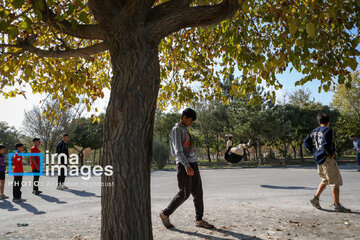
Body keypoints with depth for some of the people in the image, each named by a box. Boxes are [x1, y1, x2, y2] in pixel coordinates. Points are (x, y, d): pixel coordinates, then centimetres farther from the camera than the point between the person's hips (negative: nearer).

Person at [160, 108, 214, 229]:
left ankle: (199, 220, 14)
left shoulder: (185, 130, 19)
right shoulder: (176, 130, -8)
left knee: (198, 192, 6)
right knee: (184, 193, -3)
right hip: (184, 165, -8)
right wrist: (186, 166, -28)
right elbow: (178, 150, -18)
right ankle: (165, 214, 13)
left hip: (193, 164, 8)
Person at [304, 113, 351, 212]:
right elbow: (325, 144, -24)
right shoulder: (327, 130, -11)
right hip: (327, 159, -8)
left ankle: (316, 198, 15)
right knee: (336, 182, 3)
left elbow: (306, 142, 11)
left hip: (318, 159, 8)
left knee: (325, 180, 22)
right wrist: (331, 153, -12)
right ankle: (337, 205, 7)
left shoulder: (314, 131, 11)